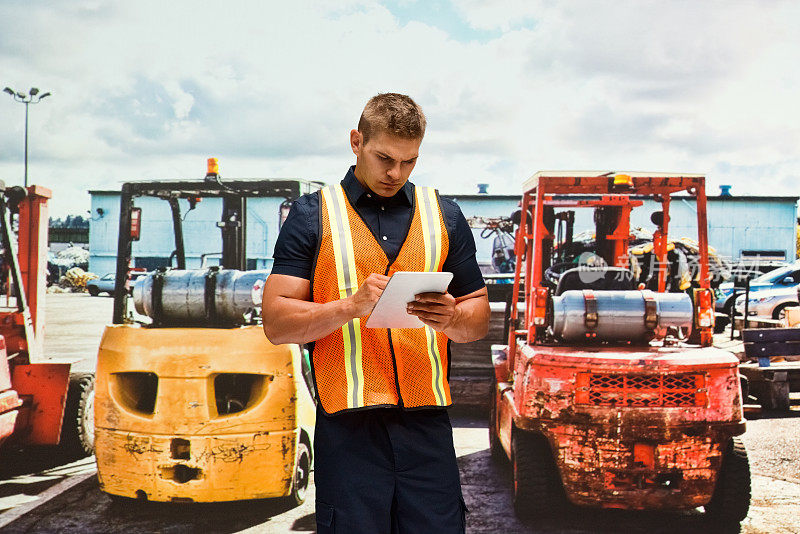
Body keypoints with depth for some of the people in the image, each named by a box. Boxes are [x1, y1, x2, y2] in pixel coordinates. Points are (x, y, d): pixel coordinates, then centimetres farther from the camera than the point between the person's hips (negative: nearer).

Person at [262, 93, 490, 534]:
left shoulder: (444, 216, 14)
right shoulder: (312, 215, 5)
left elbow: (478, 319, 15)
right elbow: (276, 323, -2)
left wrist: (451, 318, -8)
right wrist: (352, 305, -17)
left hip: (427, 423, 3)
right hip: (347, 426, -2)